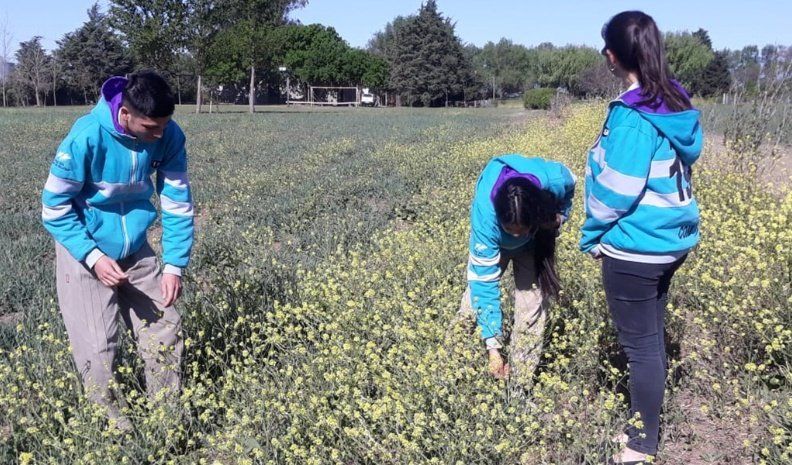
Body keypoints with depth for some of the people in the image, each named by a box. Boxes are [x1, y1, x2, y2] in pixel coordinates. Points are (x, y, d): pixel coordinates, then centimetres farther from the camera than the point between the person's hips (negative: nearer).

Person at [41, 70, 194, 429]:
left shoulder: (169, 136, -15)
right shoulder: (87, 137, -27)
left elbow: (178, 202, -6)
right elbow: (54, 207, -17)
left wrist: (174, 265, -11)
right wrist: (93, 257, -25)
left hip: (135, 250, 4)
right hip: (85, 251, -4)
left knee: (165, 331, 4)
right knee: (98, 347, -4)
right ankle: (107, 421, 18)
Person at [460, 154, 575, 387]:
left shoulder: (554, 180, -40)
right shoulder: (485, 217, -44)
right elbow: (484, 280, -40)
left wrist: (560, 215, -22)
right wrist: (493, 346, -41)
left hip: (536, 240, 1)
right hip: (495, 241, -1)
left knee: (532, 305, -7)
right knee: (476, 294, -9)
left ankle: (521, 384, 5)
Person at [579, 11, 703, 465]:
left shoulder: (632, 115, -22)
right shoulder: (678, 103, 4)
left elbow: (618, 190, -21)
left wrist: (592, 236, -5)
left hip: (636, 248, -9)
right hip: (671, 240, 9)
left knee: (641, 346, 4)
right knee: (652, 336, 19)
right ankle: (644, 425, 35)